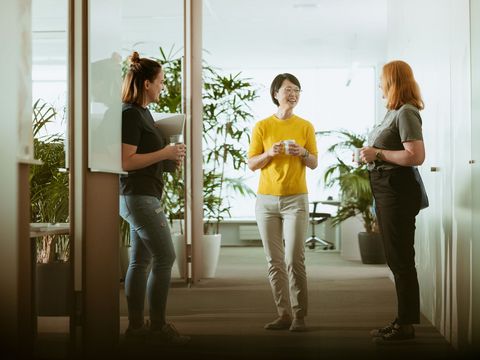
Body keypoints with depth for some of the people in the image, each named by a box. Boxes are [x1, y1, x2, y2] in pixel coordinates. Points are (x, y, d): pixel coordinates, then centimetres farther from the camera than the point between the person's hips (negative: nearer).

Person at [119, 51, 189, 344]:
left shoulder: (142, 112, 15)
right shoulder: (130, 114, -15)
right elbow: (126, 161, -20)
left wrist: (170, 159, 12)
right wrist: (165, 153, -17)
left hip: (143, 196, 10)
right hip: (139, 195, -10)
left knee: (141, 260, 11)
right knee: (165, 258, -8)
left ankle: (136, 325, 16)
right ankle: (158, 326, -1)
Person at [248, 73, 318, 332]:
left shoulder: (305, 126, 7)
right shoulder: (262, 126, 5)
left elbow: (314, 164, 9)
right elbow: (251, 164, 5)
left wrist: (303, 153, -11)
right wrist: (269, 153, -13)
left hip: (295, 199, -1)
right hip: (266, 200, 1)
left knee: (294, 259, -8)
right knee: (274, 261, 2)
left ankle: (299, 316, -1)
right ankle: (284, 314, 8)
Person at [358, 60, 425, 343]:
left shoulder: (406, 113, -14)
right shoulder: (394, 112, 15)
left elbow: (416, 156, -24)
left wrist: (378, 154, -18)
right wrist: (372, 153, 9)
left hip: (397, 190, -10)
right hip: (385, 190, 10)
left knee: (401, 259, -4)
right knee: (397, 259, 14)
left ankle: (407, 325, 3)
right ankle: (403, 321, 23)